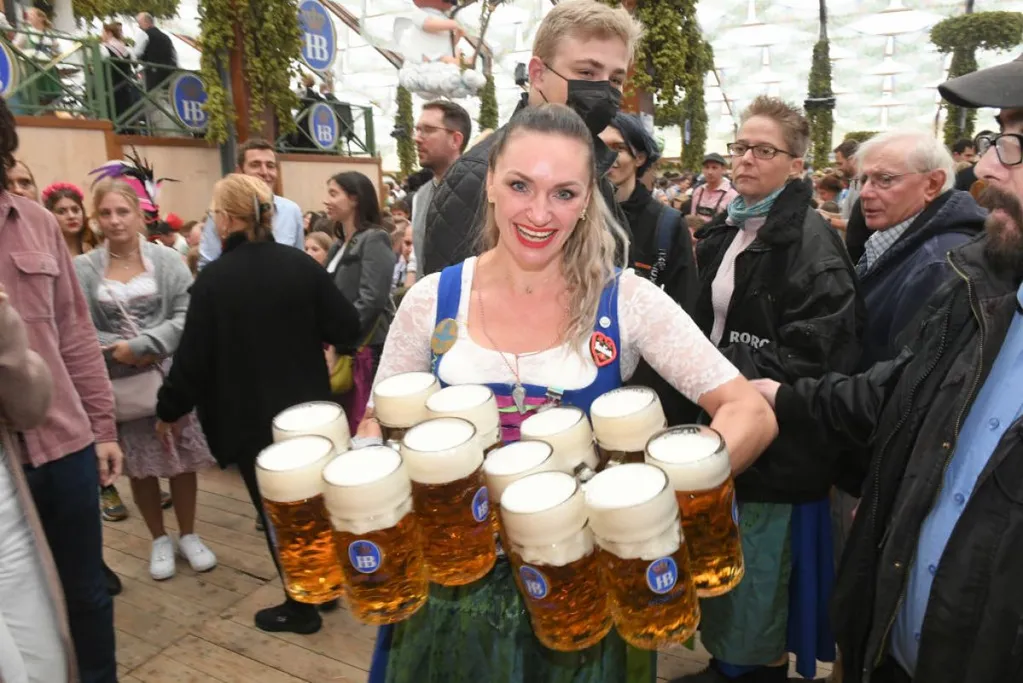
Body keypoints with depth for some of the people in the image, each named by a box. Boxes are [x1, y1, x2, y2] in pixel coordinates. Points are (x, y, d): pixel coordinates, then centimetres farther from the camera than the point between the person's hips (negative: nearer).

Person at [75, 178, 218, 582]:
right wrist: (118, 349, -17)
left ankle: (188, 536, 28)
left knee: (181, 460, 8)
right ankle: (159, 540, 30)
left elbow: (186, 316, -11)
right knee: (139, 466, 11)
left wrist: (141, 346, -18)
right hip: (118, 382, 0)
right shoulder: (83, 269, -2)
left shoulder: (168, 260, -2)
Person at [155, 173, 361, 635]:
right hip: (308, 406, 5)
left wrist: (168, 409, 3)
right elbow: (347, 327, -4)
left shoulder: (214, 279, -15)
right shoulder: (301, 264, -5)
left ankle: (301, 607, 21)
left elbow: (192, 356, -12)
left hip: (251, 415, -4)